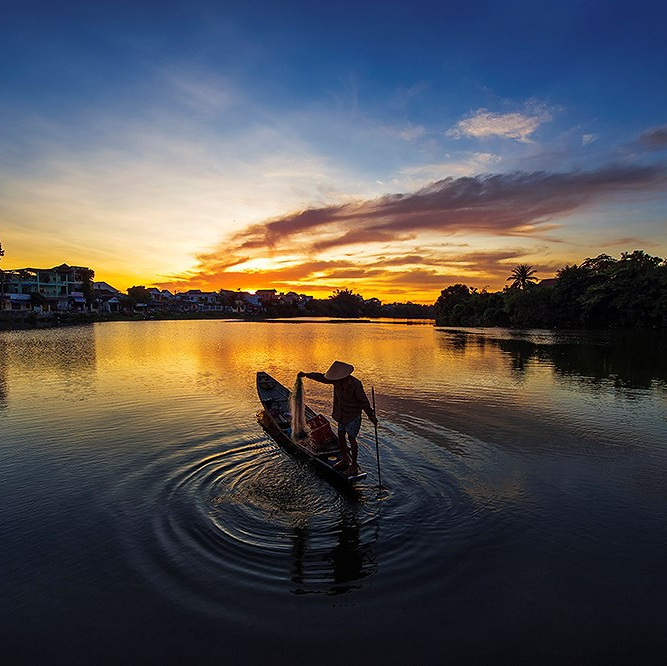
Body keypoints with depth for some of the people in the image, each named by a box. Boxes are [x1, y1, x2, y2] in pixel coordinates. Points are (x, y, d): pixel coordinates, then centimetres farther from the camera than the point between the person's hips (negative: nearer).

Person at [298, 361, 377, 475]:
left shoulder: (355, 385, -28)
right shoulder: (338, 381, -8)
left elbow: (364, 402, -21)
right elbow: (322, 377, 5)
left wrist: (371, 416, -15)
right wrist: (307, 374, 5)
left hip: (353, 415, -7)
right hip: (342, 414, 7)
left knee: (351, 439, 2)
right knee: (341, 435, 17)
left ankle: (354, 466, 17)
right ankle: (344, 460, 36)